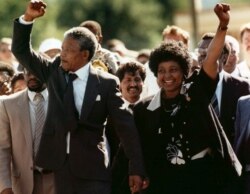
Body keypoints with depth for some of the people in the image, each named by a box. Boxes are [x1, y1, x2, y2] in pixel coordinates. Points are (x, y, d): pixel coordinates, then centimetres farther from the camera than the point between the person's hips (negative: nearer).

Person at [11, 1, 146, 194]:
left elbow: (125, 126, -4)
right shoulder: (54, 72, 7)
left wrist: (136, 169, -8)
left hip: (94, 169, -3)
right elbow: (21, 51, 6)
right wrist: (27, 18, -10)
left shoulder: (106, 83, -4)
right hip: (62, 165, 4)